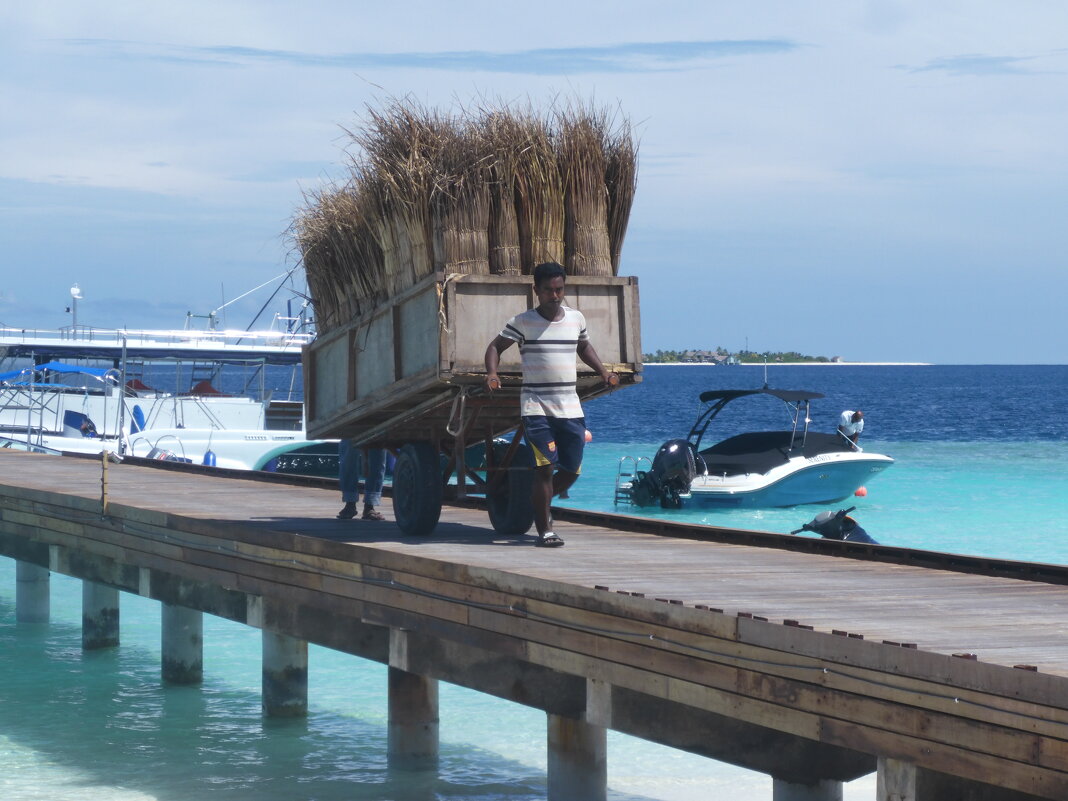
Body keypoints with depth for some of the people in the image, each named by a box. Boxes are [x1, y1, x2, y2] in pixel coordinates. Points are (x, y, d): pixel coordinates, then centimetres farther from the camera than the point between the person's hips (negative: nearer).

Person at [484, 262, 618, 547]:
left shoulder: (576, 318, 10)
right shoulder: (523, 321, -3)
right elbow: (496, 346, 2)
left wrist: (603, 372, 14)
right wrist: (492, 373, -17)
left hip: (570, 408, 5)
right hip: (536, 407, -4)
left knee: (572, 469, 7)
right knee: (545, 467, -11)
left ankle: (541, 503, 35)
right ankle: (544, 530, -2)